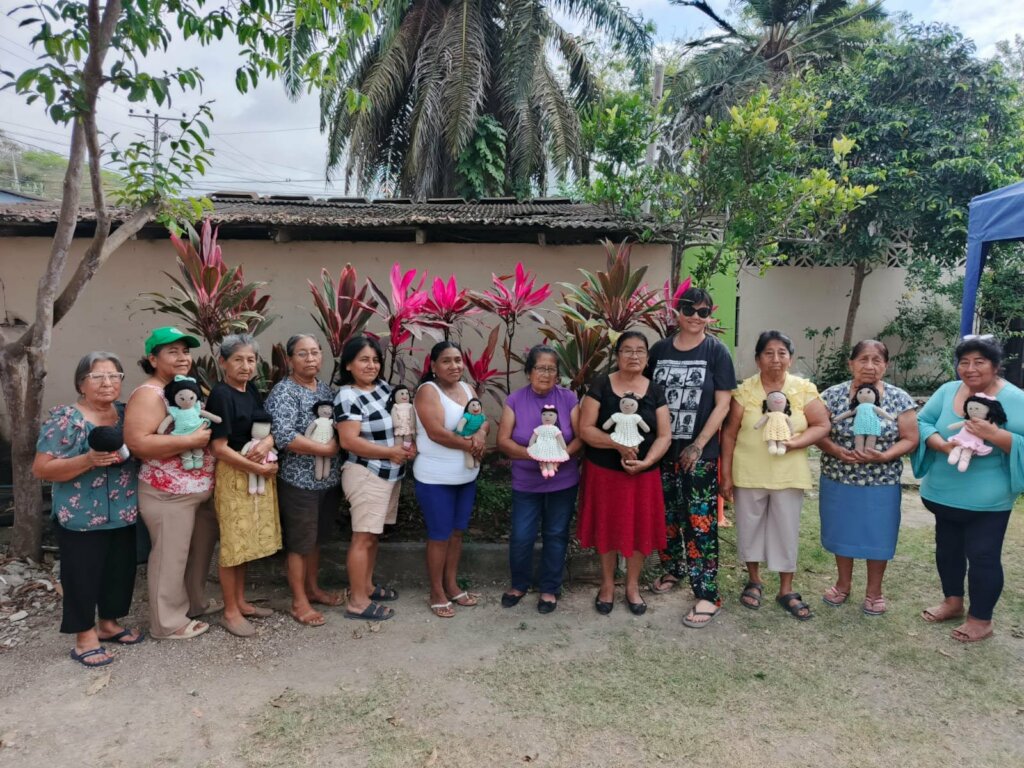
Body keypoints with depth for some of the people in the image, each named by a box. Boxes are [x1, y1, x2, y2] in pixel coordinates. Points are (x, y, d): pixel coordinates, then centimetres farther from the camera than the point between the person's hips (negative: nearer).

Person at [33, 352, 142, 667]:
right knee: (82, 575, 5)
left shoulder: (126, 413, 4)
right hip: (82, 517, -6)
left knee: (120, 569, 15)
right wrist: (89, 460, -28)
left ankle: (109, 623, 34)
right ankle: (85, 638, 20)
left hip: (123, 513, 6)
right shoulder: (65, 418, -12)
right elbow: (41, 468, -15)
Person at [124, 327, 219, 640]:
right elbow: (137, 442, -27)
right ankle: (168, 622, 16)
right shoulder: (149, 394, -15)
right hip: (168, 494, -9)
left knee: (200, 550, 20)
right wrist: (191, 440, -25)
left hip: (200, 490, 9)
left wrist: (210, 434, 5)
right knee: (170, 556, 1)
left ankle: (194, 603, 38)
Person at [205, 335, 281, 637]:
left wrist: (267, 442, -9)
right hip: (234, 475, -7)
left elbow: (268, 428, 15)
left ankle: (241, 602, 29)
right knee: (233, 544, 2)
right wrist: (261, 468, -15)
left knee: (246, 542, 16)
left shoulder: (252, 390, 8)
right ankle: (230, 611, 15)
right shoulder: (220, 395, -13)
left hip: (260, 474, 7)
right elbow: (219, 448, -17)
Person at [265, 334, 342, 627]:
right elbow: (284, 436, -26)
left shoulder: (325, 389, 9)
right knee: (299, 542, 4)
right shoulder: (283, 392, -14)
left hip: (327, 479, 7)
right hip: (299, 481, -7)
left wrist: (338, 443, -2)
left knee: (316, 538, 19)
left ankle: (313, 588, 35)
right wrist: (326, 449, -20)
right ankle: (299, 602, 16)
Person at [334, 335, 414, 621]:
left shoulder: (384, 386, 7)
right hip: (367, 475, -8)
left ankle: (366, 586, 30)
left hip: (390, 474, 8)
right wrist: (391, 452, -19)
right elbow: (349, 441, -24)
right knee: (363, 537, -4)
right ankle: (357, 602, 4)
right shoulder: (348, 397, -17)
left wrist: (408, 445, 0)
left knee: (373, 533, 17)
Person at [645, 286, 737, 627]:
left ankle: (707, 595, 4)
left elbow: (722, 404, -7)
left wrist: (698, 445, -12)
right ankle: (672, 569, 35)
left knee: (700, 522, -3)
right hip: (663, 448, 4)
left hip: (700, 453, -4)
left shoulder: (716, 351, -5)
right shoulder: (660, 349, 5)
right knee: (667, 515, 14)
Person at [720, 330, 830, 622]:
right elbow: (729, 433, -3)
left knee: (787, 530, 8)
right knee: (749, 527, 11)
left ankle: (786, 590, 23)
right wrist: (726, 475, -5)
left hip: (789, 475, 1)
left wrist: (795, 442, -20)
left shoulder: (804, 389, -1)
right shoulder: (744, 390, -5)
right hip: (749, 474, 0)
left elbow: (822, 425, -2)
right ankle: (754, 581, 31)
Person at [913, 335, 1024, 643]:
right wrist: (942, 444, -19)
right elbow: (922, 423, -1)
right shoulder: (947, 391, 3)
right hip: (945, 493, 5)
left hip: (987, 499, -5)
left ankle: (981, 619, 21)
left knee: (983, 557, 4)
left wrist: (995, 435, -31)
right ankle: (953, 602, 38)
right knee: (947, 548, 18)